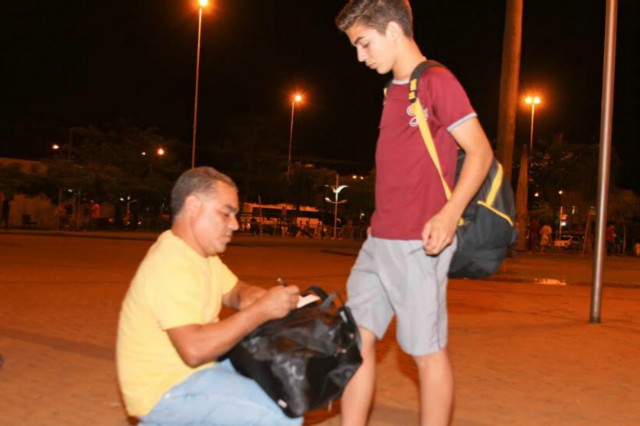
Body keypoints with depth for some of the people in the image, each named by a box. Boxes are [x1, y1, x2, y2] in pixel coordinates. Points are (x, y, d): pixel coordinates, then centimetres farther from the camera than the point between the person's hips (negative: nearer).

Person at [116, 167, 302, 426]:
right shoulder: (171, 265, -24)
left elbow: (235, 292, 13)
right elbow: (194, 350, -32)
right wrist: (261, 311, -25)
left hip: (188, 369, 9)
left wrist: (262, 297, -10)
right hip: (165, 390, -9)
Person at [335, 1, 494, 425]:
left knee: (427, 351, 1)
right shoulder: (394, 91, 17)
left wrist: (449, 213, -25)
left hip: (418, 243, -8)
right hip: (379, 240, 9)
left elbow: (481, 152, -13)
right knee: (357, 337, 9)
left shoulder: (437, 81, -8)